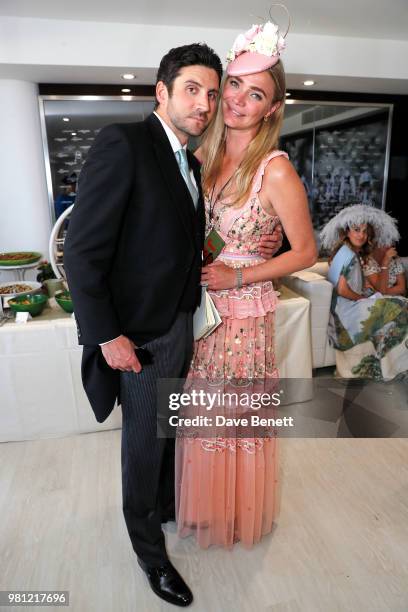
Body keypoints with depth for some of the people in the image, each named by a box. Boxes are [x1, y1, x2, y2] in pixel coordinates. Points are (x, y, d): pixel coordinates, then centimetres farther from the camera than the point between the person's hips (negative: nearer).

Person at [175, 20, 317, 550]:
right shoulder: (203, 155, 4)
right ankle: (203, 502, 48)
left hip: (244, 310, -6)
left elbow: (305, 252, -10)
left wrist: (238, 277, -15)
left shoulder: (275, 170, -15)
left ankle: (238, 515, 41)